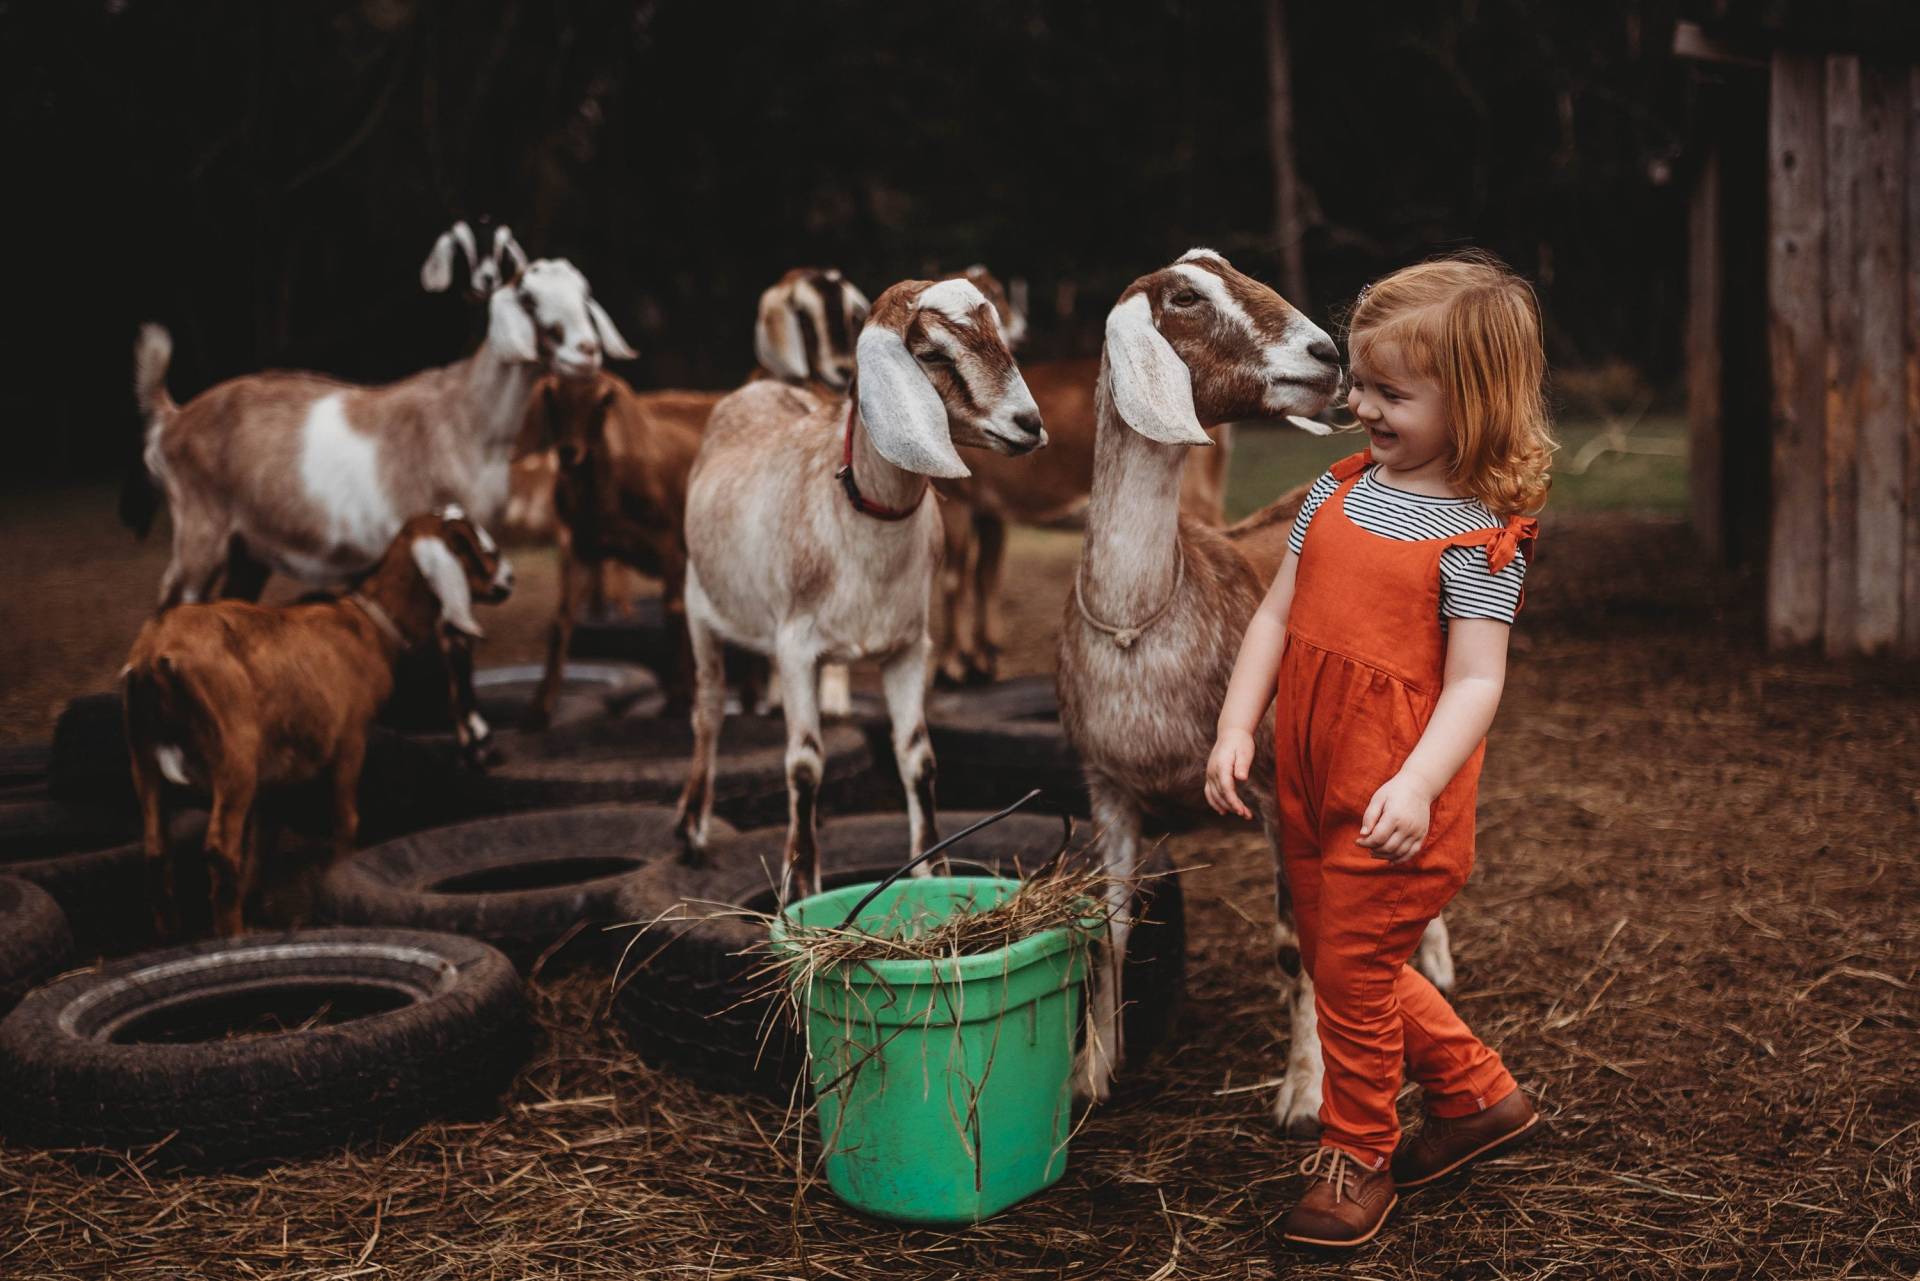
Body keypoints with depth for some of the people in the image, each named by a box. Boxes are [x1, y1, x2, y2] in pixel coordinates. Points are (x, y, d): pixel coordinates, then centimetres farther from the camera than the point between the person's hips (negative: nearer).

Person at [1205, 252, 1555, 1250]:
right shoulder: (1337, 493, 5)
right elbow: (1277, 615, 6)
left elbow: (1476, 681, -18)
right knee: (1334, 959, 19)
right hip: (1308, 784, 8)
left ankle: (1357, 1155, 26)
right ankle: (1479, 1094, 38)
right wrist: (1237, 728, -2)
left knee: (1354, 970, 3)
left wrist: (1417, 786, -31)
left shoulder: (1477, 536, -13)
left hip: (1391, 803, -7)